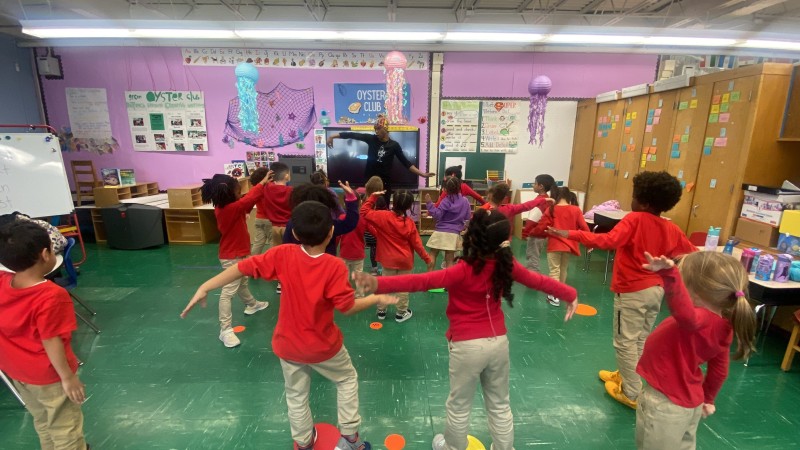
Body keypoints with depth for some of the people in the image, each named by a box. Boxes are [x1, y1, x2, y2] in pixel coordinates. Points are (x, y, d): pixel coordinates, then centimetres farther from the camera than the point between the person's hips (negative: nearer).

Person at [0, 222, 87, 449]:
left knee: (42, 422, 29)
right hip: (49, 376, -7)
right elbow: (51, 342, -26)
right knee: (65, 430, 11)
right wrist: (68, 377, -18)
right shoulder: (51, 296, -31)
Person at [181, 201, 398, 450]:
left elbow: (245, 267, -14)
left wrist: (205, 288, -4)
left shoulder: (283, 254, -17)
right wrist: (376, 299, -4)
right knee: (347, 378, 25)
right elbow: (347, 307, -19)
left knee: (296, 395, 25)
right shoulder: (334, 266, -25)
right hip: (323, 346, -3)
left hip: (288, 345, 3)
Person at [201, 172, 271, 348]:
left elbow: (247, 201, 6)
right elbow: (250, 198, -25)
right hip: (232, 257, -10)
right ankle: (225, 330, 0)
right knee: (229, 291, -6)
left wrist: (261, 185, -3)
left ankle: (251, 304, 52)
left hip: (237, 253, 10)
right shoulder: (231, 208, -28)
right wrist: (262, 183, -11)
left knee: (242, 282, 29)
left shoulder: (223, 207, 0)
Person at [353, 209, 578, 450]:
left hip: (467, 346, -4)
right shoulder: (506, 264, -8)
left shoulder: (464, 270, -24)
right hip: (498, 341, 5)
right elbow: (539, 280, 6)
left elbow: (423, 281, -37)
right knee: (500, 404, 25)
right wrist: (570, 294, 23)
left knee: (459, 405, 20)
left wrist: (379, 283, -46)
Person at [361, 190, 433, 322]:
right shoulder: (410, 223, -13)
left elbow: (364, 212, -4)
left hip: (388, 259, 1)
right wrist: (427, 259, 4)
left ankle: (381, 311, 28)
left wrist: (373, 196, -3)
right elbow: (417, 244, -7)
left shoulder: (382, 216, -14)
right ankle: (401, 313, 23)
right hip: (405, 260, -1)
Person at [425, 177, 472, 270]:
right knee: (450, 259, 7)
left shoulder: (445, 201, -10)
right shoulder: (465, 201, 3)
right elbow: (467, 218, 10)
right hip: (454, 233, 3)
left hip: (440, 232, -3)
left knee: (432, 255, 14)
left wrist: (429, 203, -15)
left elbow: (437, 216, -14)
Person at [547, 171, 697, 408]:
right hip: (656, 290, 8)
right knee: (641, 340, 21)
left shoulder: (635, 220, -18)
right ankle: (625, 375, 39)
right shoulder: (672, 229, 3)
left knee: (625, 342, 6)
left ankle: (632, 393, 15)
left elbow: (608, 241, -34)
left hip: (632, 291, -8)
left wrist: (571, 234, -36)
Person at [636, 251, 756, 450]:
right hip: (690, 401, 9)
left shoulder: (701, 320, -31)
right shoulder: (721, 324, -2)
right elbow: (719, 371, 11)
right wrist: (708, 398, 25)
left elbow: (685, 313, -59)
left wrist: (669, 274, -70)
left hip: (665, 404, -9)